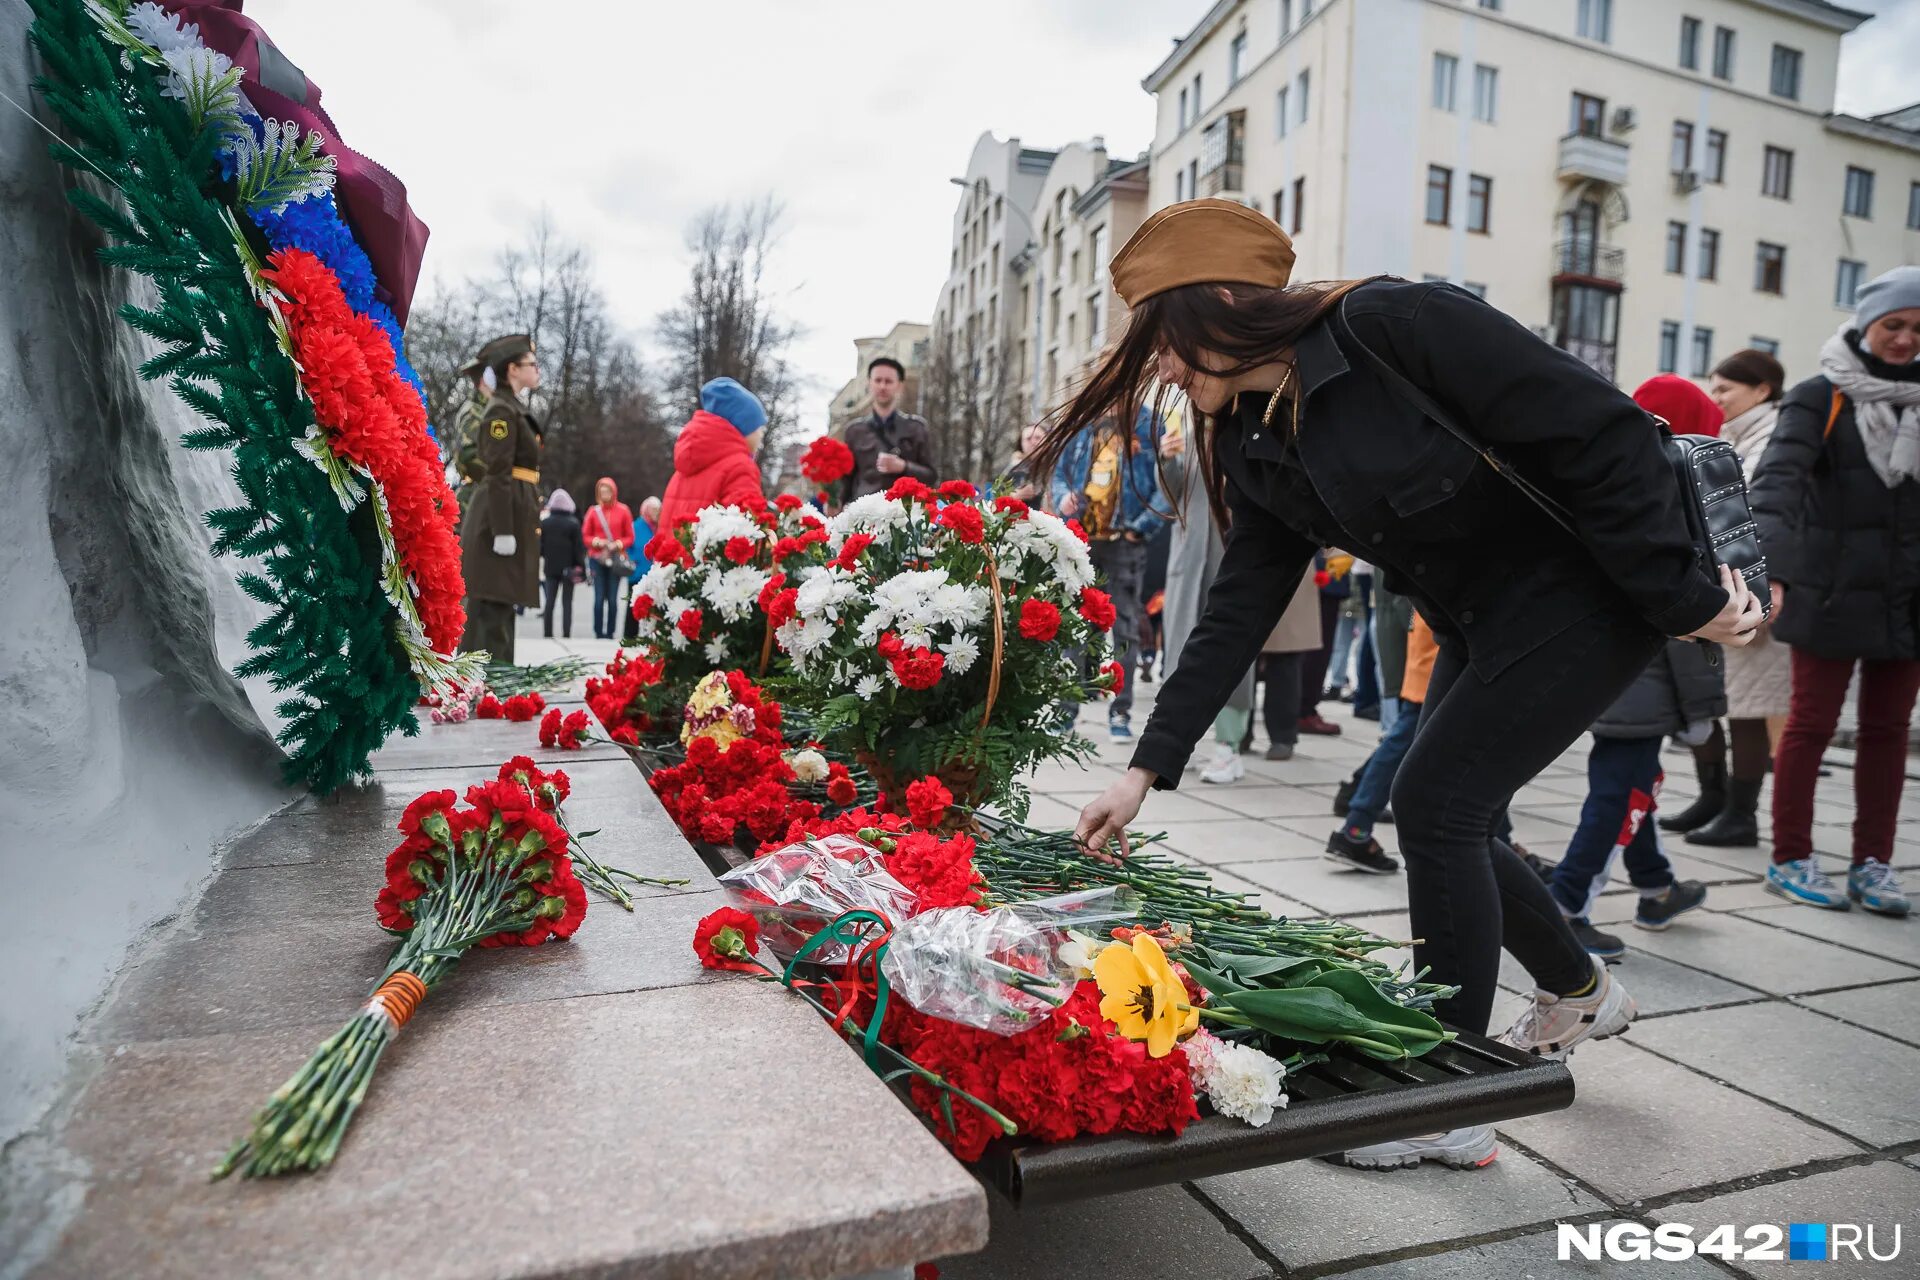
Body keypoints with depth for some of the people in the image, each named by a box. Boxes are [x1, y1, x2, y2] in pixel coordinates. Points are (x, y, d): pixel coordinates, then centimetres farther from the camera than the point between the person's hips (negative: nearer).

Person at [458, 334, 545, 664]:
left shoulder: (513, 408, 19)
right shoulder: (501, 410, -10)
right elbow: (498, 475, -17)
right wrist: (503, 530, -21)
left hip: (512, 516, 10)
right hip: (502, 517, -10)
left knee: (500, 605, 11)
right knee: (490, 606, -8)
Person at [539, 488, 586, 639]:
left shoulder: (544, 522, 1)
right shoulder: (573, 523, -6)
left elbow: (540, 545, 4)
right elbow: (579, 547, -7)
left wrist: (538, 563, 12)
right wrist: (581, 567, -3)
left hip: (551, 567, 2)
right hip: (568, 568, -2)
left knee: (549, 601, 7)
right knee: (567, 602, 2)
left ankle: (548, 633, 3)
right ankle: (566, 633, -4)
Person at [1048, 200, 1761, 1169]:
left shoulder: (1392, 326, -24)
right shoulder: (1257, 443, -1)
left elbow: (1601, 430, -23)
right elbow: (1236, 614, -2)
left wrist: (1684, 598, -18)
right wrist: (1148, 768, -6)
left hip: (1591, 590, -8)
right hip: (1478, 624, 8)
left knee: (1434, 802, -11)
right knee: (1445, 817, 11)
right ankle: (1577, 992, 41)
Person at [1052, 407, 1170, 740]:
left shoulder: (1148, 425, 1)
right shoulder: (1085, 427, 14)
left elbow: (1168, 482, -6)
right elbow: (1060, 472, 21)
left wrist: (1142, 526, -12)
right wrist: (1062, 497, 0)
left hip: (1123, 544, -4)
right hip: (1080, 539, 4)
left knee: (1124, 626, 1)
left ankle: (1120, 712, 9)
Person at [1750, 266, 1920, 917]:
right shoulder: (1820, 398, -4)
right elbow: (1776, 482, -17)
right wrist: (1767, 568, -31)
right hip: (1830, 592, -5)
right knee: (1812, 723, 1)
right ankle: (1790, 860, 12)